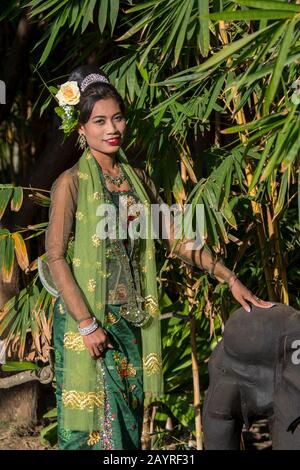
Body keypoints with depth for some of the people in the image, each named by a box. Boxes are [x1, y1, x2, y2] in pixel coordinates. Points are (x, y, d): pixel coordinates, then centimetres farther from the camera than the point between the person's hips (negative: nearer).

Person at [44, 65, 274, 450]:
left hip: (131, 319, 6)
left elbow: (177, 241, 10)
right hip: (89, 320, -6)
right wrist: (86, 324, -17)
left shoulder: (137, 180, 9)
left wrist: (230, 278, 3)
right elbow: (55, 258, -12)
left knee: (128, 415, 10)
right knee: (96, 422, -4)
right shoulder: (71, 184, -9)